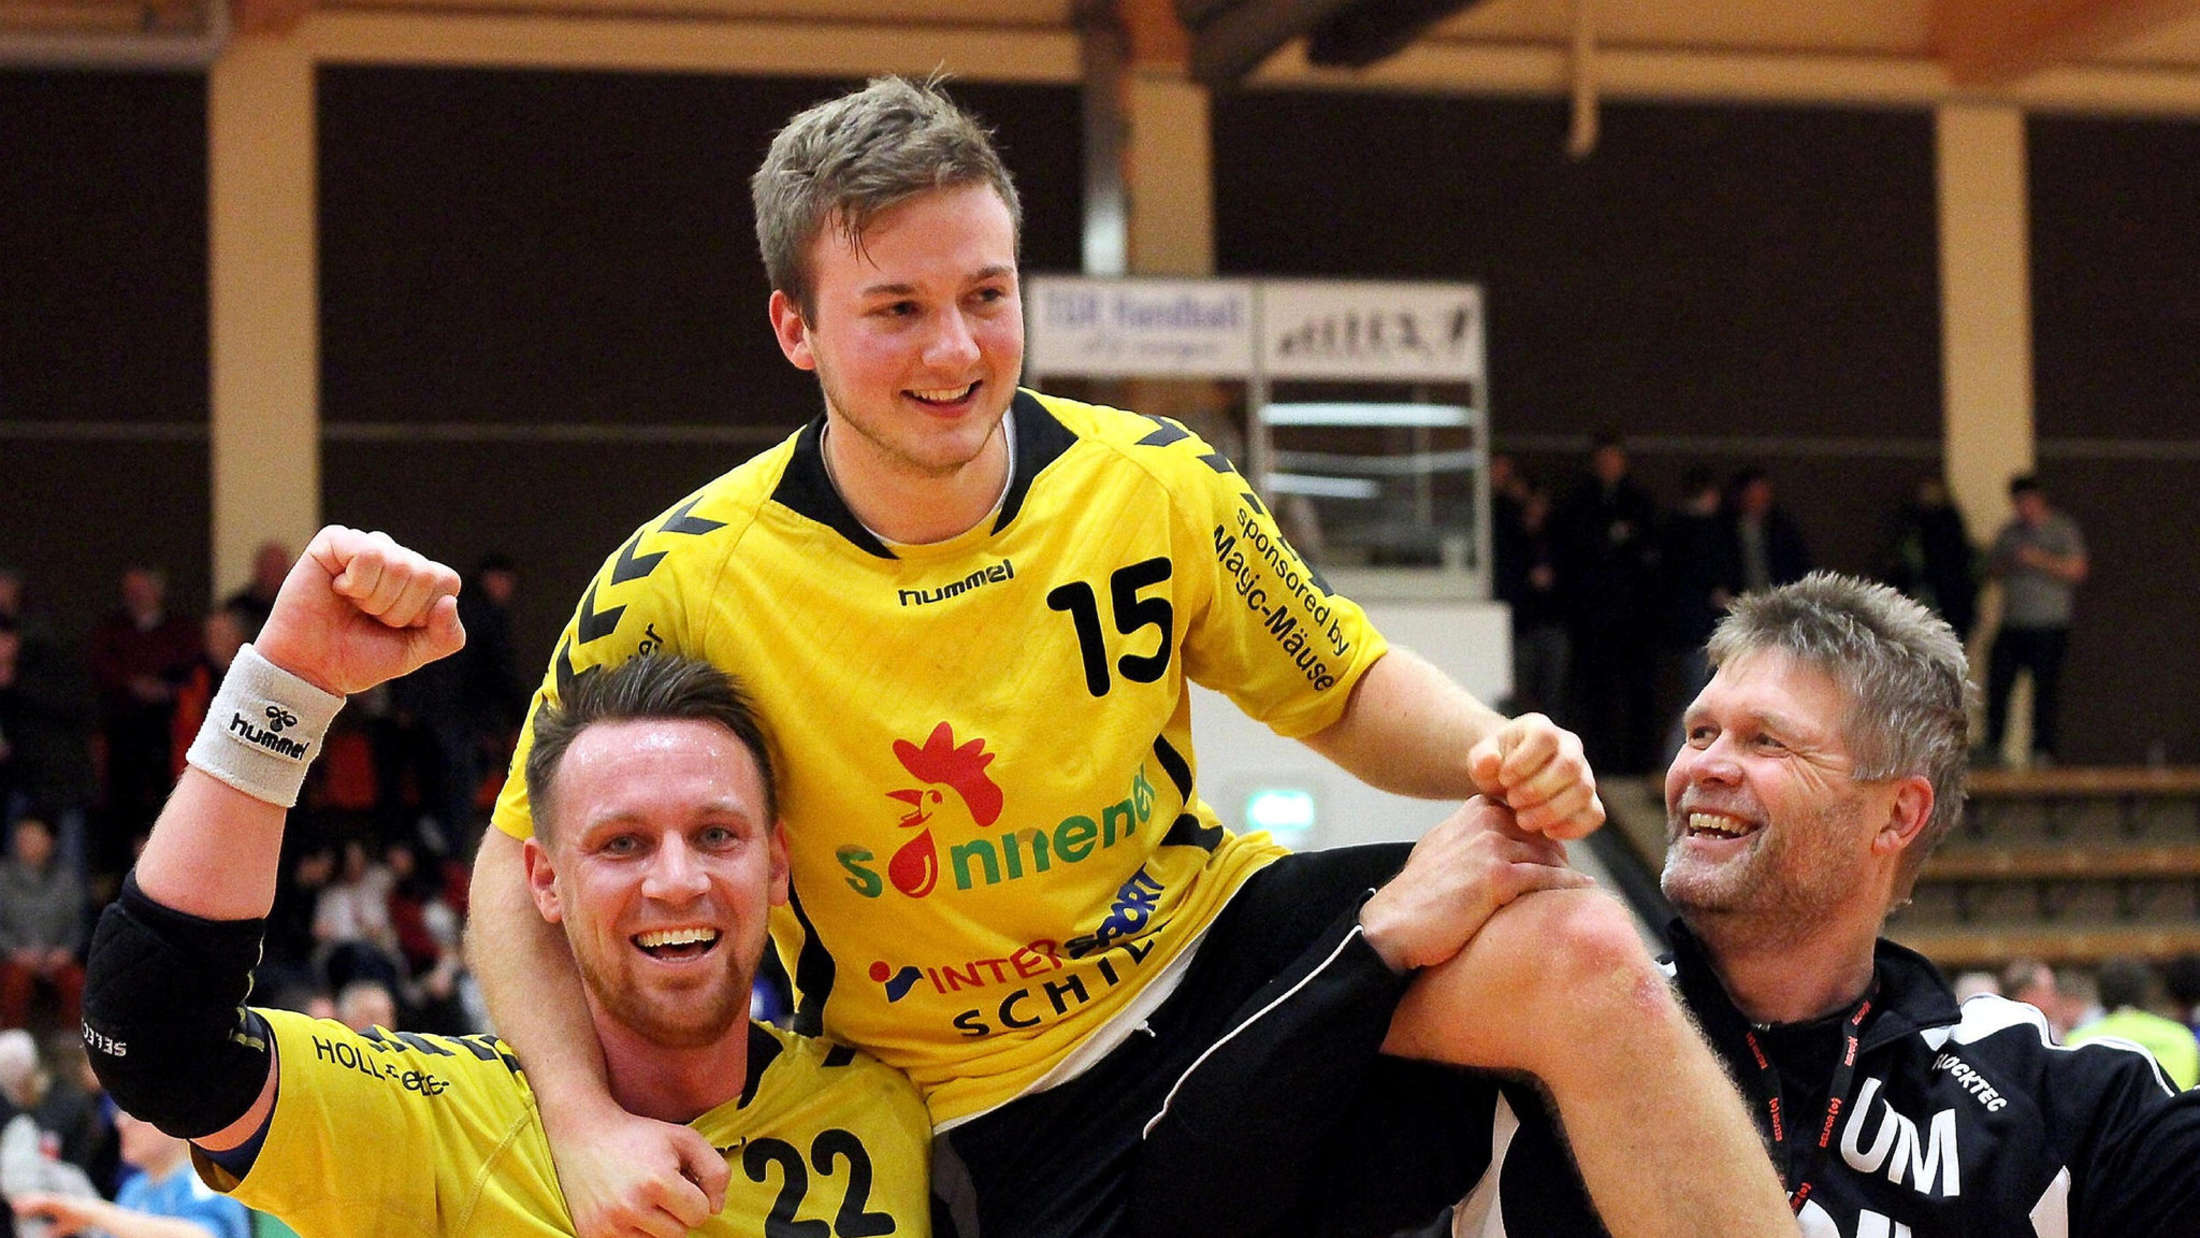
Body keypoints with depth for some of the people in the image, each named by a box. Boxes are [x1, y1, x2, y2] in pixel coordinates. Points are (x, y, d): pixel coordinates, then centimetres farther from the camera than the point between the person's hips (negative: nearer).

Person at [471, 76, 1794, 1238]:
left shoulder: (1158, 485, -7)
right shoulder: (684, 585, -15)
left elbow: (1350, 692, 7)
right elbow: (522, 872, -4)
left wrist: (1498, 754, -16)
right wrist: (588, 1124, -21)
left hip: (1213, 948, 3)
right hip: (984, 1121, -2)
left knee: (1576, 946, -22)